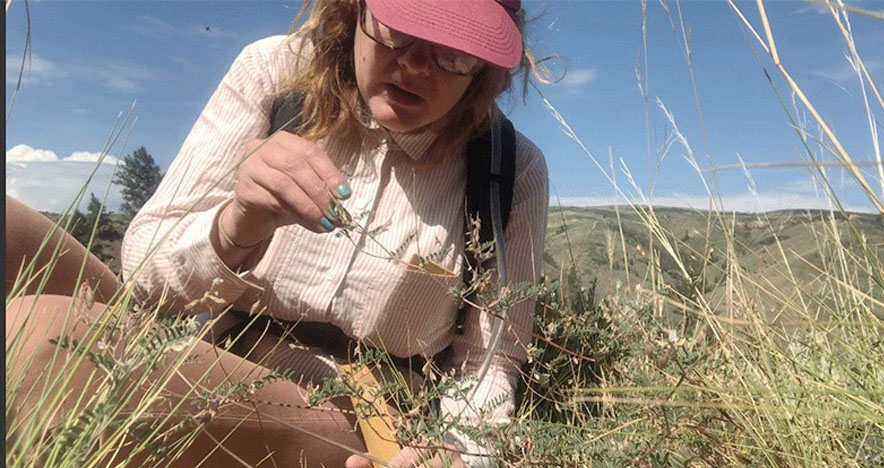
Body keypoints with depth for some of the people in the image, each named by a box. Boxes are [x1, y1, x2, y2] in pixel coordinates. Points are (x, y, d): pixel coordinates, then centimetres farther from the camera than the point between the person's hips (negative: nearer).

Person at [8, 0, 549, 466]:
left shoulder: (514, 173, -8)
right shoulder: (274, 72, -5)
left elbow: (488, 361, -2)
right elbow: (143, 266, -5)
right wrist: (239, 224, -27)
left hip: (359, 422, -2)